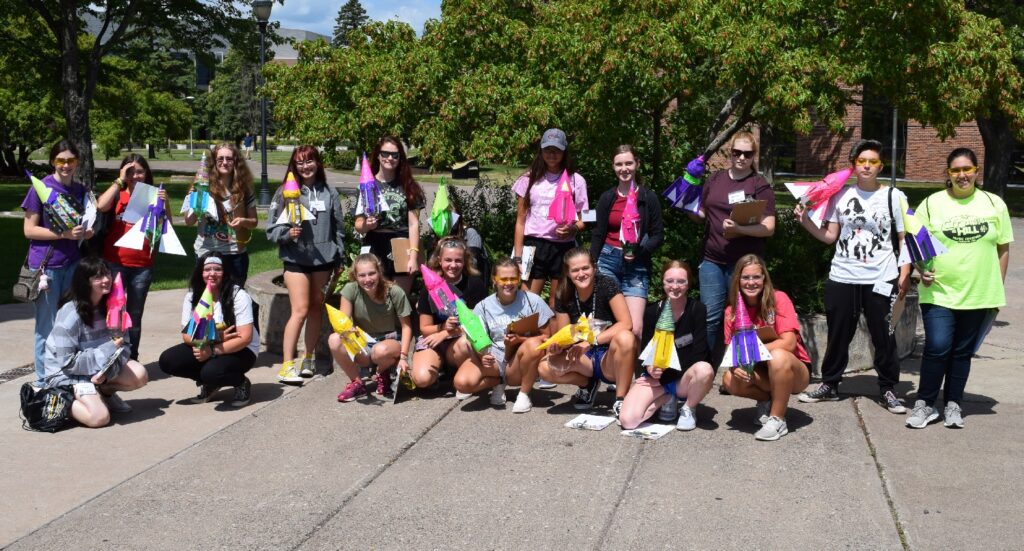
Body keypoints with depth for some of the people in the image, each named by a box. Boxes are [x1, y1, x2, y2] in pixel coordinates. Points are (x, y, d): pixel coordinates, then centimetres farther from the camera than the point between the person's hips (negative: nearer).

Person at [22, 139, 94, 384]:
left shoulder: (81, 190, 10)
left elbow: (89, 227, 18)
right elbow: (29, 230, -8)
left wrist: (86, 232, -6)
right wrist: (64, 233, -20)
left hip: (73, 263, 4)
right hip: (46, 265, -4)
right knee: (47, 327, 0)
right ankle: (43, 381, 11)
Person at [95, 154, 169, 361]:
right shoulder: (117, 195, 3)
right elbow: (101, 206, -18)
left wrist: (165, 203, -11)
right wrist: (120, 181, -11)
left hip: (142, 266, 2)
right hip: (115, 263, -2)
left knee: (135, 315, 9)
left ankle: (132, 360, 17)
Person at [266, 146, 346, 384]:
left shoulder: (329, 193, 7)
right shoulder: (286, 192, -1)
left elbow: (338, 227, 12)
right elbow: (272, 228, -1)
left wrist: (339, 259, 12)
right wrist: (287, 233, -20)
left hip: (323, 259, 4)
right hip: (296, 259, -4)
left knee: (317, 308, 11)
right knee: (300, 310, -10)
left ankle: (308, 358, 24)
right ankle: (287, 364, -6)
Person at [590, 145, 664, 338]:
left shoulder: (648, 198, 3)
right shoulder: (607, 198, 8)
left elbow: (658, 235, 4)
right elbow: (598, 235, 11)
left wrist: (640, 250, -13)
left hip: (637, 266, -1)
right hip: (608, 261, 2)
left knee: (635, 328, -12)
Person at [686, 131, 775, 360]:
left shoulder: (760, 185, -1)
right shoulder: (715, 180, 11)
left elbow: (768, 228, -9)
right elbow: (702, 215, 20)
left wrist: (739, 229, -24)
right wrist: (688, 209, -1)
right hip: (712, 261, 3)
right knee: (710, 319, 4)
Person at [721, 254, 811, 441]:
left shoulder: (778, 299, -16)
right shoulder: (732, 311, -4)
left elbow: (789, 343, -23)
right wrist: (735, 364, -26)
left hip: (795, 372, -4)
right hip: (762, 372, 4)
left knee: (778, 356, -37)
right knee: (730, 380, -26)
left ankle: (777, 420, -20)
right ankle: (768, 400, 5)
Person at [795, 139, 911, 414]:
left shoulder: (894, 196, 0)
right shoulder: (841, 195, 6)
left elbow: (905, 240, 1)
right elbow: (829, 236, 9)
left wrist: (904, 274, -8)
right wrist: (805, 221, -5)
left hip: (880, 280, -2)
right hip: (842, 278, 2)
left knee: (884, 337, 3)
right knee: (838, 335, 10)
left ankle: (887, 390, 16)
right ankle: (829, 385, 24)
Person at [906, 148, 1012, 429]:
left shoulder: (994, 204, 5)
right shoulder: (931, 204, 0)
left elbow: (1003, 248, 9)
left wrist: (998, 288, 6)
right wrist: (922, 270, -15)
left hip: (979, 295, 2)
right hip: (938, 293, -2)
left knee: (963, 352, 10)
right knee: (937, 349, -8)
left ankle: (953, 405, 22)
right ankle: (924, 404, 6)